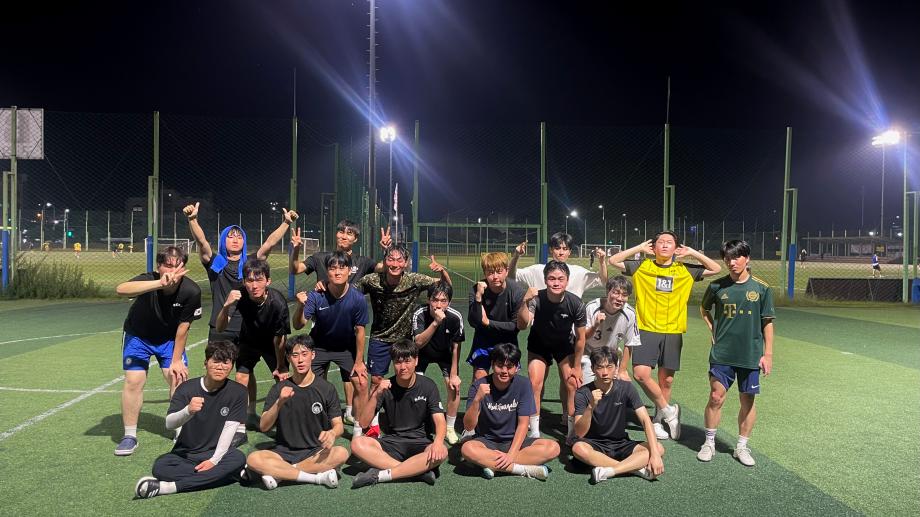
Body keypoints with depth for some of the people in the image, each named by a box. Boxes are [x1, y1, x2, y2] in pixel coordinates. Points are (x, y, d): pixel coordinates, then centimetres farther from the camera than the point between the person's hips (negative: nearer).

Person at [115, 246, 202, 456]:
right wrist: (160, 283, -68)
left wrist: (176, 360, -10)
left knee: (179, 378, -6)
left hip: (169, 339, 2)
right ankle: (130, 436, 6)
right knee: (133, 382, -9)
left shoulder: (191, 291, -27)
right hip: (138, 336, -1)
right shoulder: (148, 281, -33)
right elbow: (121, 289, -56)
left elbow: (183, 328, -16)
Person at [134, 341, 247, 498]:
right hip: (185, 453, 0)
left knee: (238, 458, -33)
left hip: (217, 452, 0)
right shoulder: (187, 388, -6)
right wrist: (188, 411, -38)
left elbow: (229, 428, -10)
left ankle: (168, 487, -32)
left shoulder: (237, 392, -6)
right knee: (160, 466, -30)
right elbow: (169, 424, -16)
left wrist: (215, 460, -20)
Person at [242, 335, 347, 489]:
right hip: (284, 452, 1)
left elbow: (338, 425, -1)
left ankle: (278, 472, -21)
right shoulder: (279, 389, 2)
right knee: (253, 459, -28)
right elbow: (264, 427, -5)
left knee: (341, 453, -31)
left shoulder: (326, 389, 0)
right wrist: (279, 403, -23)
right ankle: (318, 477, -24)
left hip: (315, 452, 0)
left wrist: (332, 434, -26)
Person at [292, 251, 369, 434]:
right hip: (319, 347, 0)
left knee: (361, 384, -9)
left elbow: (359, 331, -14)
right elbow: (299, 325, -29)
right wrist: (300, 306, -49)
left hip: (346, 347, 0)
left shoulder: (358, 299, -24)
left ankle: (358, 428, 9)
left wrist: (359, 362, -9)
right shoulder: (316, 296, -25)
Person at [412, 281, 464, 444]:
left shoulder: (455, 317, -27)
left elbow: (456, 347, -15)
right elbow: (419, 343, -41)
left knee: (454, 386, -13)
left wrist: (454, 375, -12)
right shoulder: (419, 314, -31)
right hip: (423, 353, -1)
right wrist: (435, 322, -52)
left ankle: (450, 428, 7)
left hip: (445, 354, 1)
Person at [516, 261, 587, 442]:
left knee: (571, 383, -9)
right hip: (539, 344, 0)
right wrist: (525, 301, -58)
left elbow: (580, 338, -15)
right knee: (535, 383, -12)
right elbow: (522, 325, -44)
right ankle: (534, 432, 1)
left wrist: (576, 367, -8)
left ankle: (572, 431, 11)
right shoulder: (537, 299, -31)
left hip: (565, 344, 1)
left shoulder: (576, 303, -28)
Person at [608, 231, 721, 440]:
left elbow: (716, 269, 10)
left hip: (672, 332, 2)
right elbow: (613, 261, -2)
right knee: (641, 373, -16)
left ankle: (658, 419, 25)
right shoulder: (642, 267, 2)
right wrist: (640, 248, -3)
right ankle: (668, 411, 5)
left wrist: (692, 253, 1)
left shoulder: (685, 271, 7)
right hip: (646, 330, -2)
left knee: (666, 380, 7)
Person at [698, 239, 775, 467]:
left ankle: (742, 446, 22)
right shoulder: (717, 286, 0)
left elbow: (767, 322, 2)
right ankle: (709, 443, 13)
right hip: (722, 354, 0)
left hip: (751, 355, 0)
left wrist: (768, 354, 0)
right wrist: (713, 330, 5)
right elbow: (704, 309, 19)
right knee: (716, 397, -2)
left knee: (747, 400, 8)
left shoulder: (761, 288, -2)